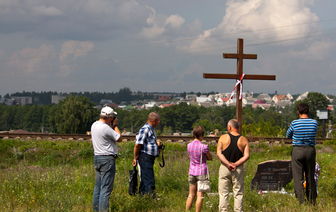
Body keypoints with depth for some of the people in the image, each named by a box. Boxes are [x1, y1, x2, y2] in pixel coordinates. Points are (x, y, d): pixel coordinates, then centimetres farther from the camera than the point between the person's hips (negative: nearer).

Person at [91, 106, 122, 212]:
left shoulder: (94, 125, 9)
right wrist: (115, 125, 1)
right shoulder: (105, 128, -19)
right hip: (107, 159, -9)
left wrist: (112, 126, 10)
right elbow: (119, 138, -8)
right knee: (106, 188, -7)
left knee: (98, 186, 13)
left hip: (97, 157, 9)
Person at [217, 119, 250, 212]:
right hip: (238, 169, 1)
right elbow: (247, 156, -7)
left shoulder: (223, 138, -1)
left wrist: (227, 163, -13)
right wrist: (236, 164, -11)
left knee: (223, 193, 5)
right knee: (238, 193, 6)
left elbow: (219, 153, -9)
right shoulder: (243, 140, 2)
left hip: (224, 168, -1)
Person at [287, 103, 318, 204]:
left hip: (297, 150, -3)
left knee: (298, 177, 0)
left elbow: (288, 135, 7)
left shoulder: (294, 123, -8)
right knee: (310, 177, 13)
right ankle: (312, 201, 19)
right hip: (310, 150, 3)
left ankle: (300, 200, -7)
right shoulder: (314, 123, -3)